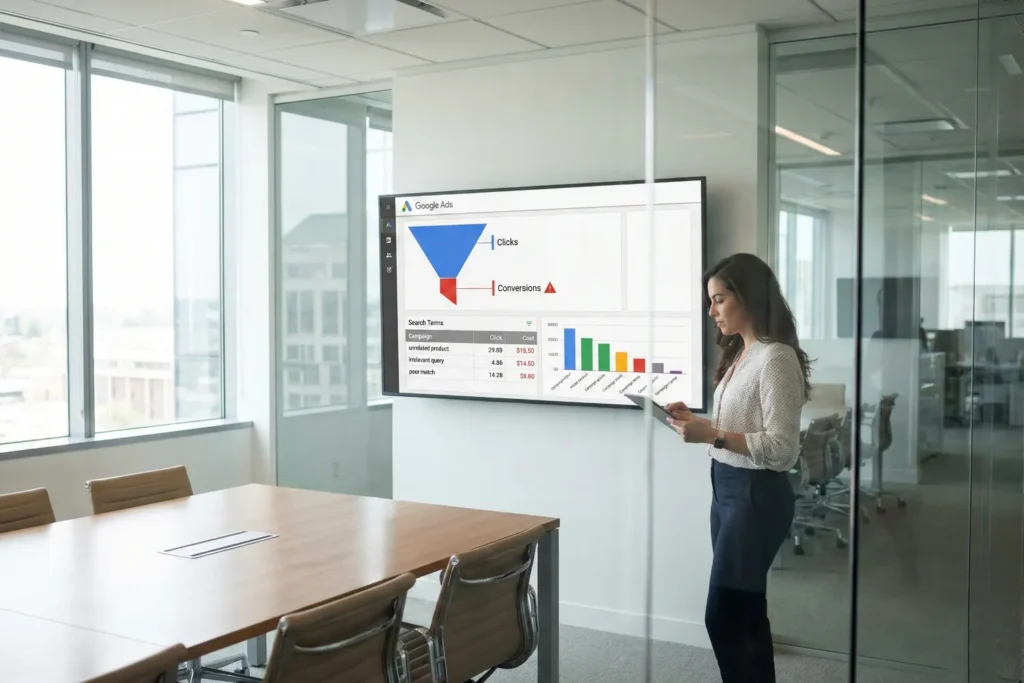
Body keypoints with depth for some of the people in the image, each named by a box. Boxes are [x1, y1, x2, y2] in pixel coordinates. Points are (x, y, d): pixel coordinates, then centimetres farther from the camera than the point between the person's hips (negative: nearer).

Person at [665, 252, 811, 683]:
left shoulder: (776, 358, -16)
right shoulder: (740, 355, 12)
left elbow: (781, 447, -21)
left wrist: (712, 435, -26)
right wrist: (695, 422, 3)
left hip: (756, 493, -9)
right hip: (728, 487, 9)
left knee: (723, 615, -7)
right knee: (745, 614, 14)